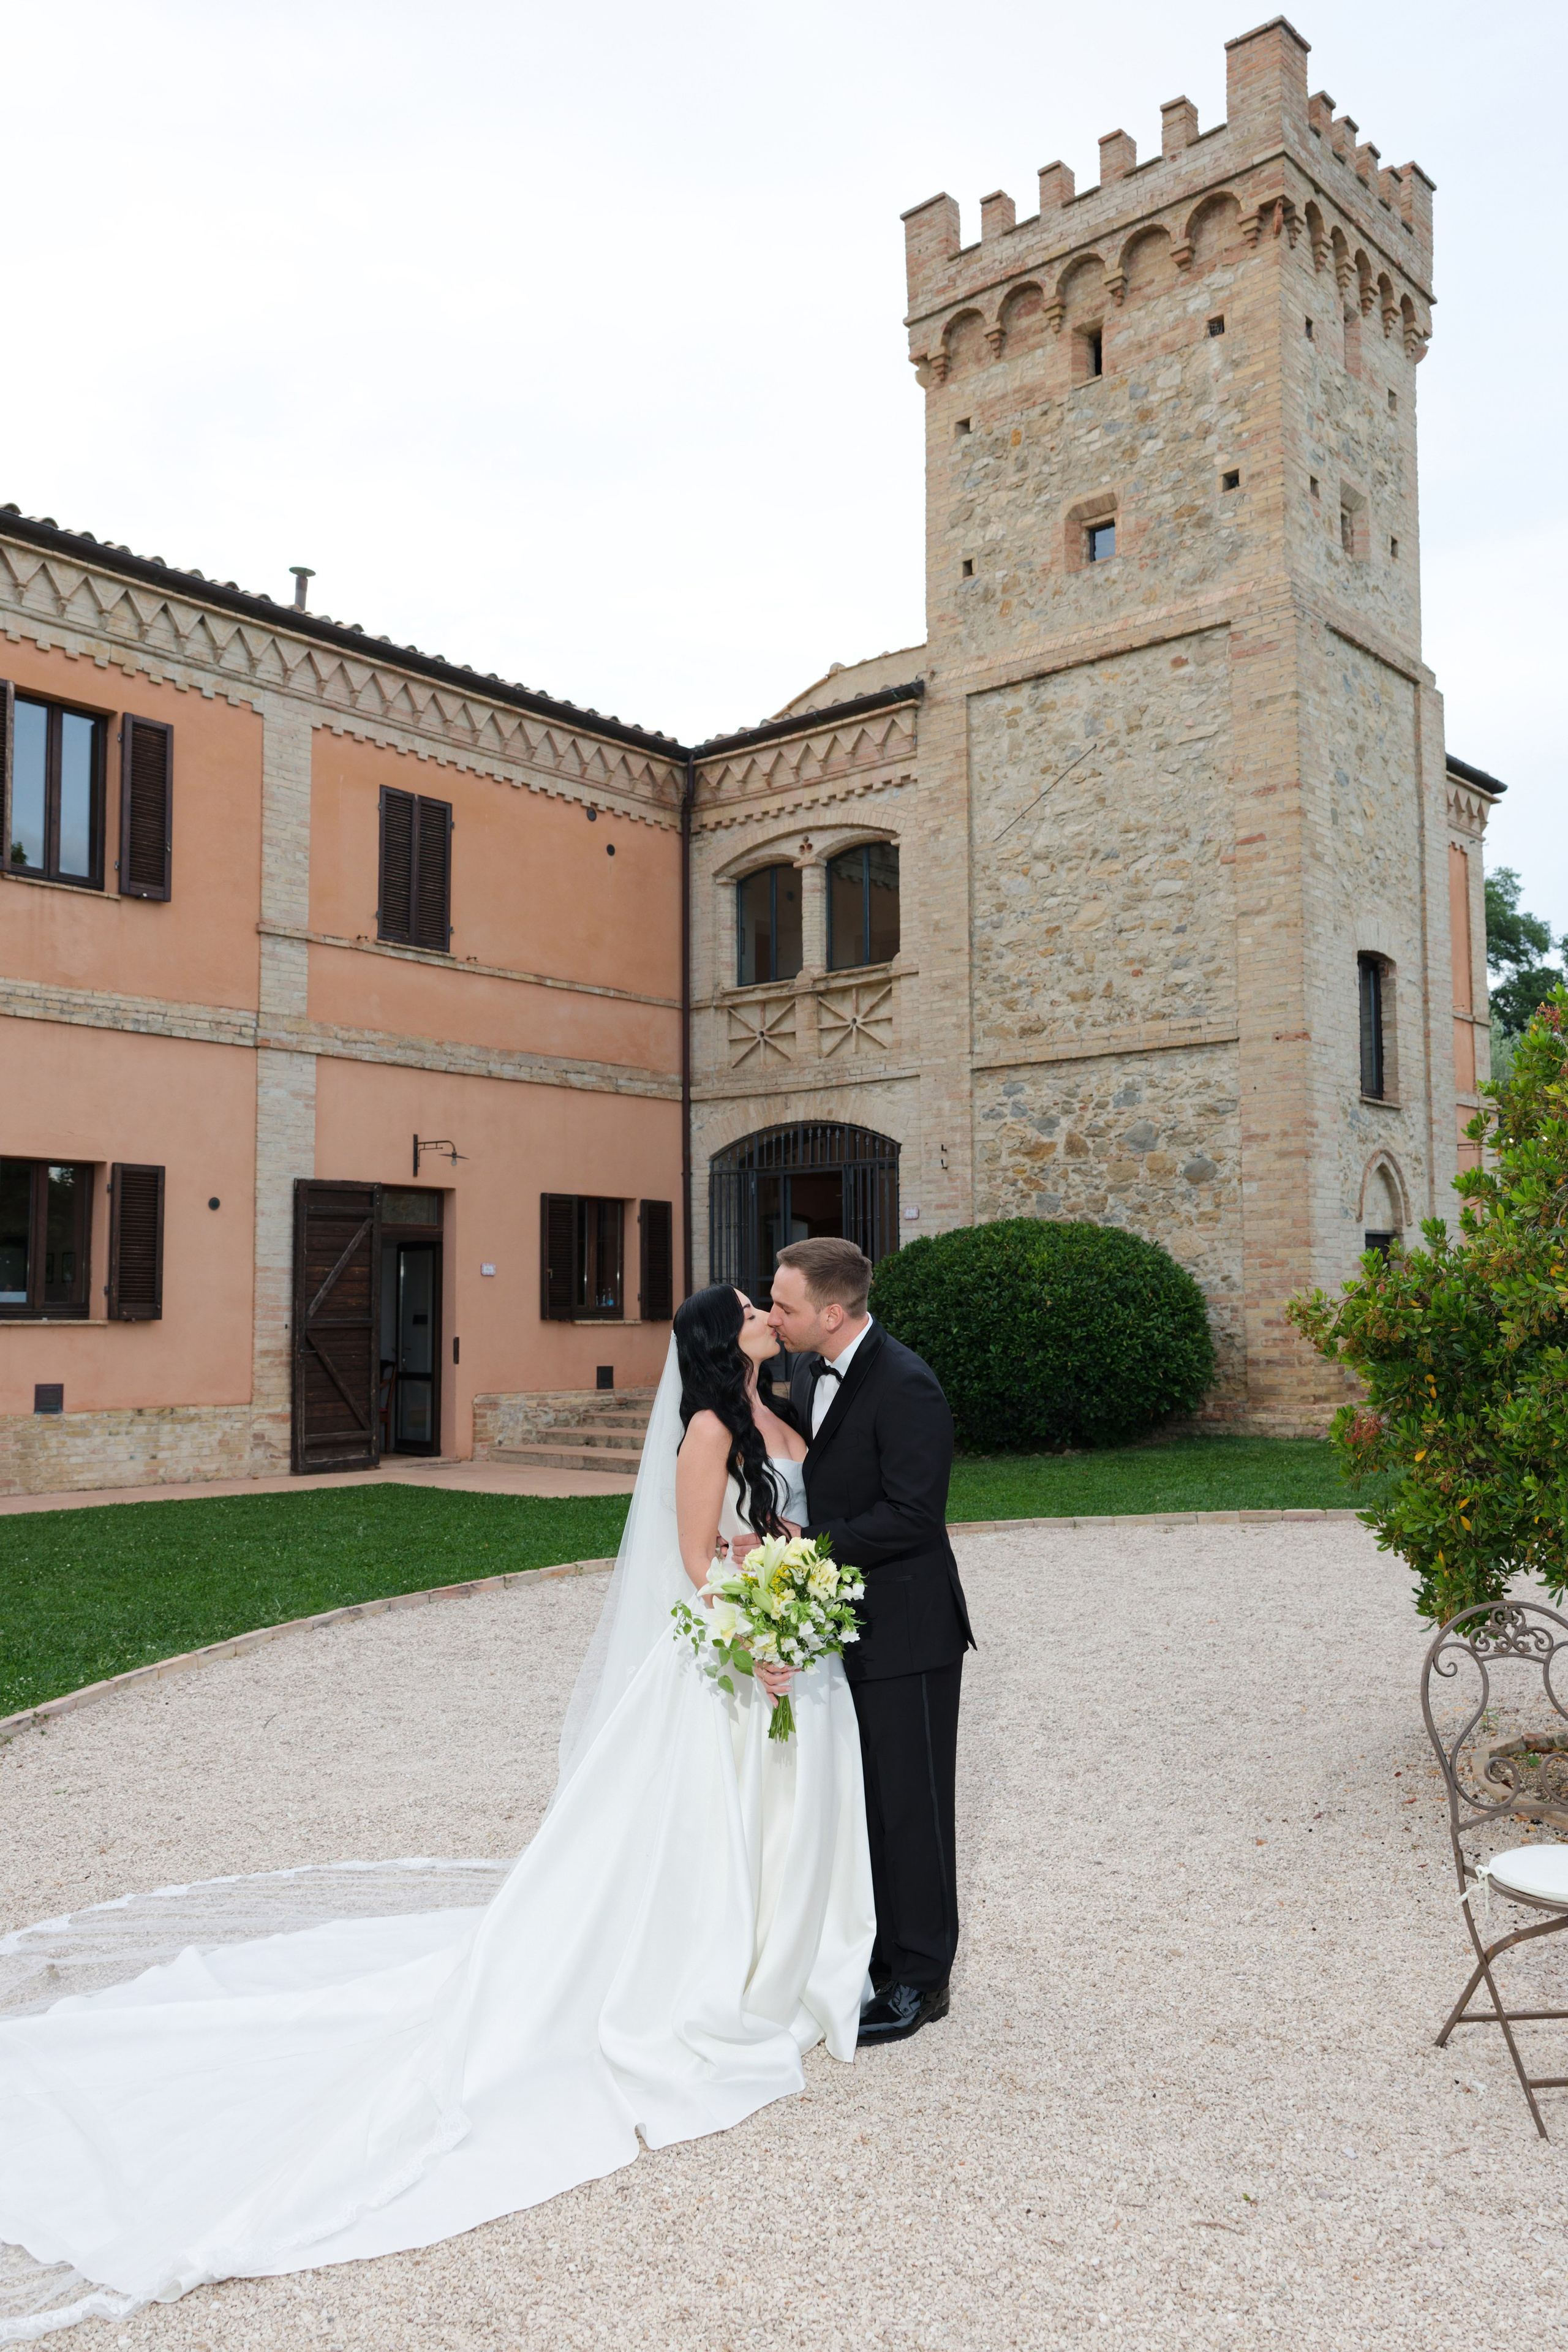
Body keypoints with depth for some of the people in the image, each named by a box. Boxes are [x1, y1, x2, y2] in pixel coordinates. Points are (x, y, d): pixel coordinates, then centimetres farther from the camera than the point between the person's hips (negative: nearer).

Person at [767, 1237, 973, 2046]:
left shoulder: (905, 1386, -22)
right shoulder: (806, 1372, 5)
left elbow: (911, 1516, -24)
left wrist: (814, 1547, -19)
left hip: (905, 1631, -8)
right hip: (841, 1624, 8)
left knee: (910, 1805, 4)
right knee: (860, 1801, 18)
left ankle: (920, 1978, 19)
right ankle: (872, 1953, 33)